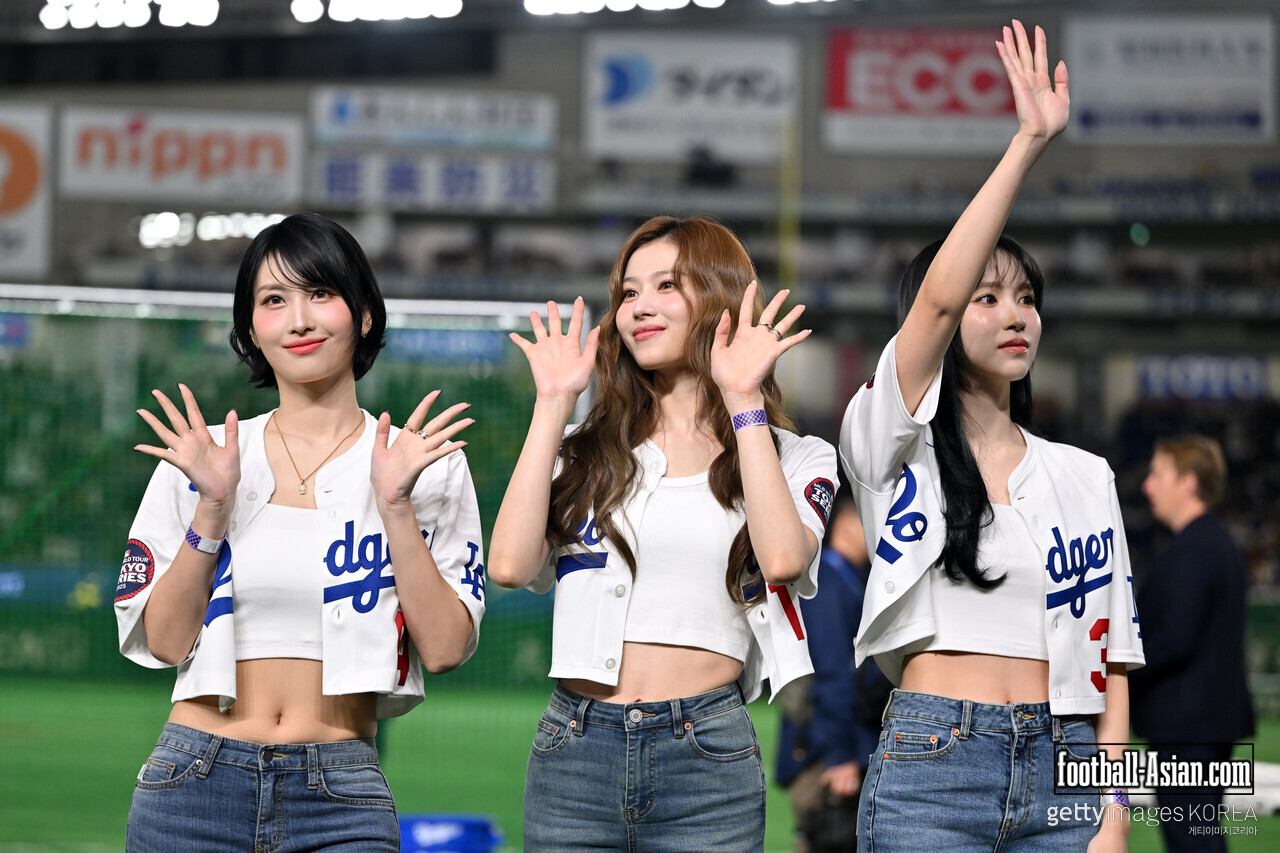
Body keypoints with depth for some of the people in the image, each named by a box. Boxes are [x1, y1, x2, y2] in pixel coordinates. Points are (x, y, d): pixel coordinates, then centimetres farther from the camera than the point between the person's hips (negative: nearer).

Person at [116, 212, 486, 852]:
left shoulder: (429, 464, 3)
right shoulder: (197, 457, 5)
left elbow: (444, 648, -5)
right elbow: (165, 642, 0)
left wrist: (396, 506, -12)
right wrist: (212, 505, -9)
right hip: (197, 780, 1)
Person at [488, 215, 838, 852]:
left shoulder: (792, 457, 8)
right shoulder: (587, 451, 13)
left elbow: (783, 559, -14)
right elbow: (510, 564, -4)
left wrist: (743, 401, -7)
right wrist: (553, 403, 2)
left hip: (707, 756, -2)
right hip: (575, 748, 2)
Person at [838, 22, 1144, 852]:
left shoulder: (1083, 476, 15)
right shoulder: (896, 446, 3)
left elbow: (1109, 646, 11)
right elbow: (938, 296, -13)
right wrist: (1030, 143, -15)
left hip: (1060, 769, 4)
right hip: (931, 762, -4)